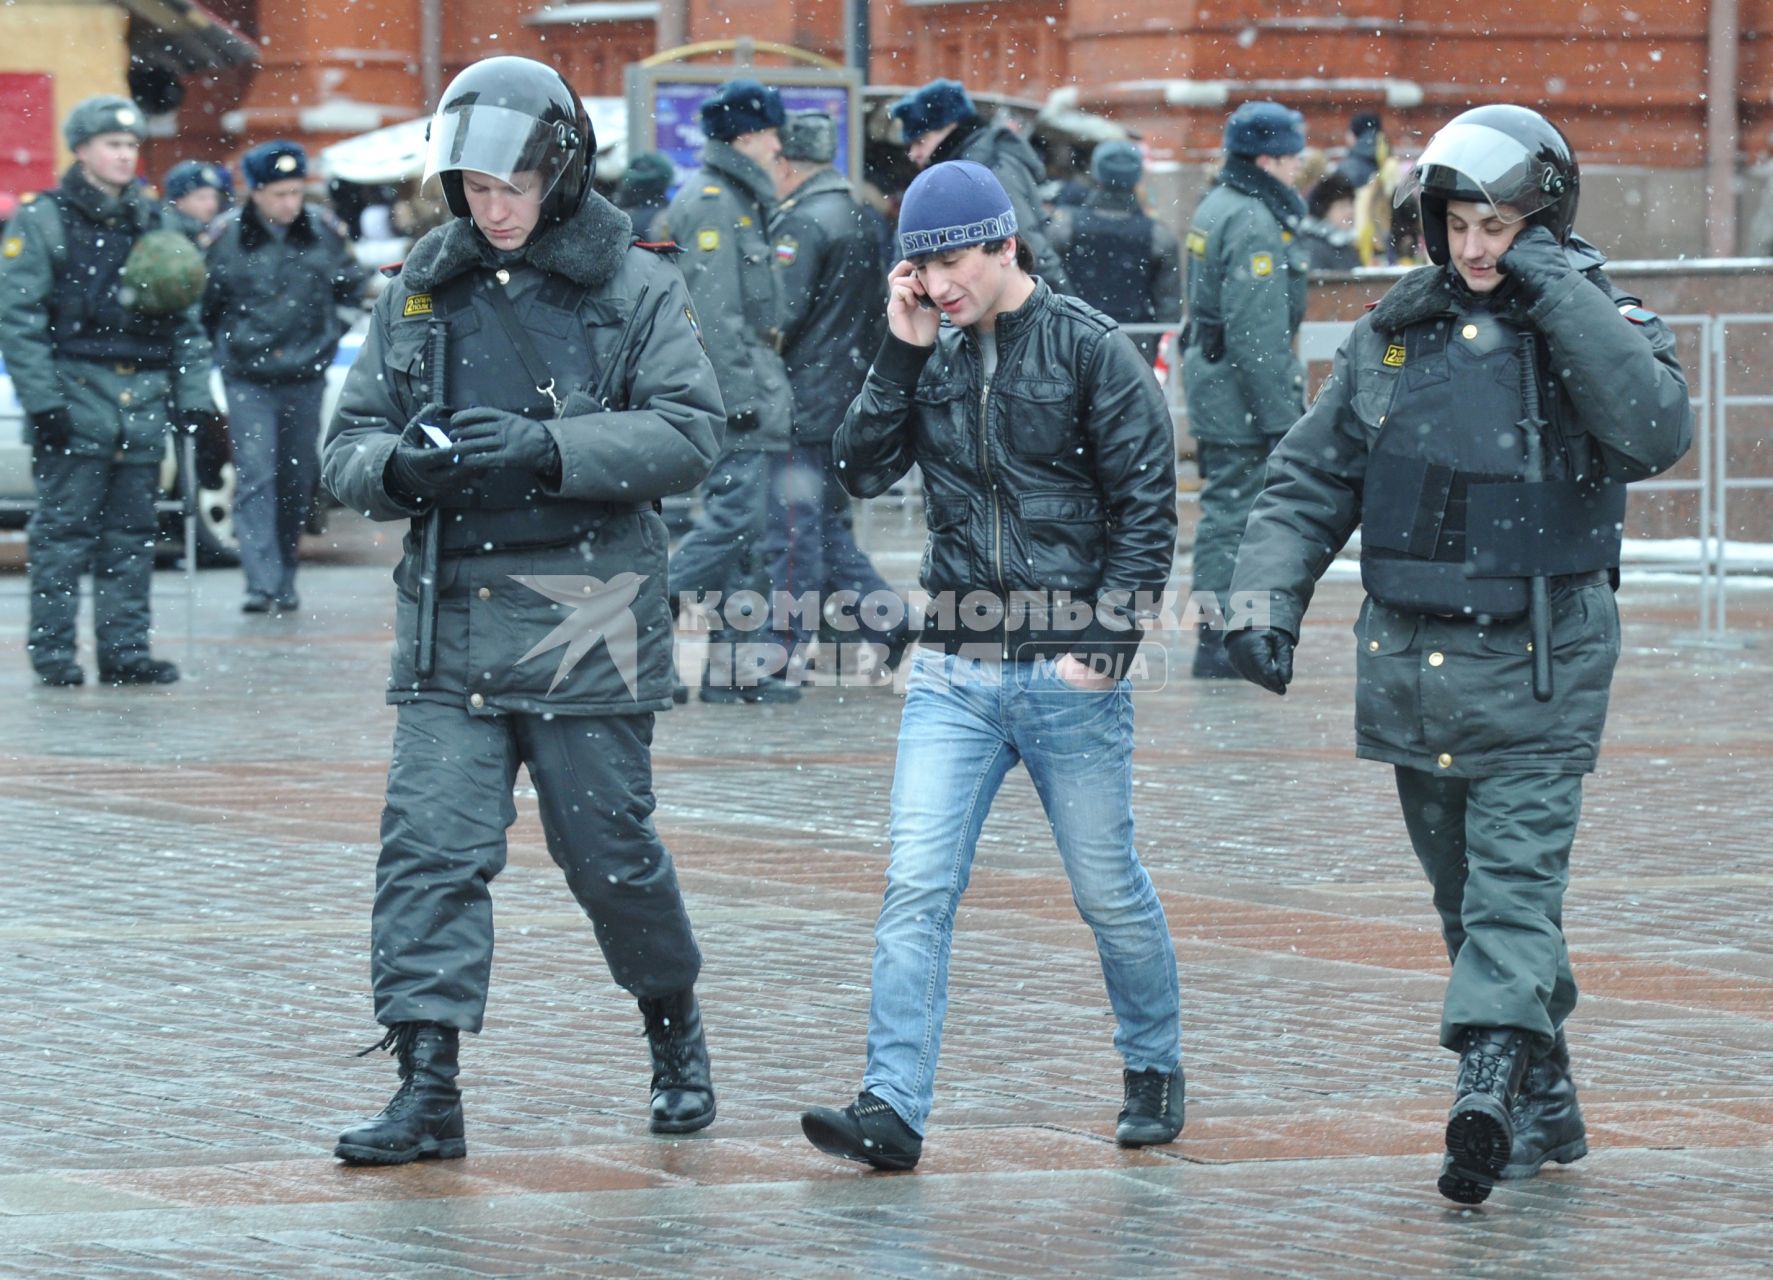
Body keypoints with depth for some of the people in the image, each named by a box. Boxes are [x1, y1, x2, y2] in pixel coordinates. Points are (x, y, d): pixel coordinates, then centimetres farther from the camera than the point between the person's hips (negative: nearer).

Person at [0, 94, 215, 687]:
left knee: (133, 534, 5)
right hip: (76, 396, -5)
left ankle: (126, 648, 9)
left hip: (144, 399, 5)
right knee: (64, 527, -5)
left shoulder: (153, 224, 16)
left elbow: (186, 319, 20)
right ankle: (52, 649, -1)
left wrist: (194, 395, 10)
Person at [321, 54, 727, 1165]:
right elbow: (351, 439, 12)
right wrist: (397, 464, -13)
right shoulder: (421, 292, 11)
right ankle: (428, 1088, -8)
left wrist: (545, 448, -22)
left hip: (588, 623, -3)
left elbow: (690, 432, -9)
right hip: (449, 620, 3)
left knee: (611, 849, 5)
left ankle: (677, 1035, 30)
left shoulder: (636, 289, 0)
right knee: (431, 844, -8)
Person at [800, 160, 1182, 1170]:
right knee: (917, 887, -8)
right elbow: (863, 470, 2)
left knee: (1110, 890, 9)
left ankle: (1155, 1068, 31)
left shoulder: (1092, 351, -5)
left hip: (1070, 678, -3)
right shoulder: (933, 357, 9)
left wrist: (1108, 643, -12)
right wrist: (903, 355, -6)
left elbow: (1148, 508, -6)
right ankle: (893, 1110, -12)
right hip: (954, 675, 4)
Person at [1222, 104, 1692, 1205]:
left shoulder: (1597, 330, -3)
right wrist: (1271, 597, 1)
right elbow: (1311, 480, 14)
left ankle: (1488, 1092, -22)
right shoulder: (1394, 336, 8)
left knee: (1514, 888, -14)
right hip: (1411, 666, 5)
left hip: (1538, 673, -5)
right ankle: (1545, 1108, 24)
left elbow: (1657, 431, -24)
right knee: (1467, 898, 12)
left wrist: (1561, 293, -22)